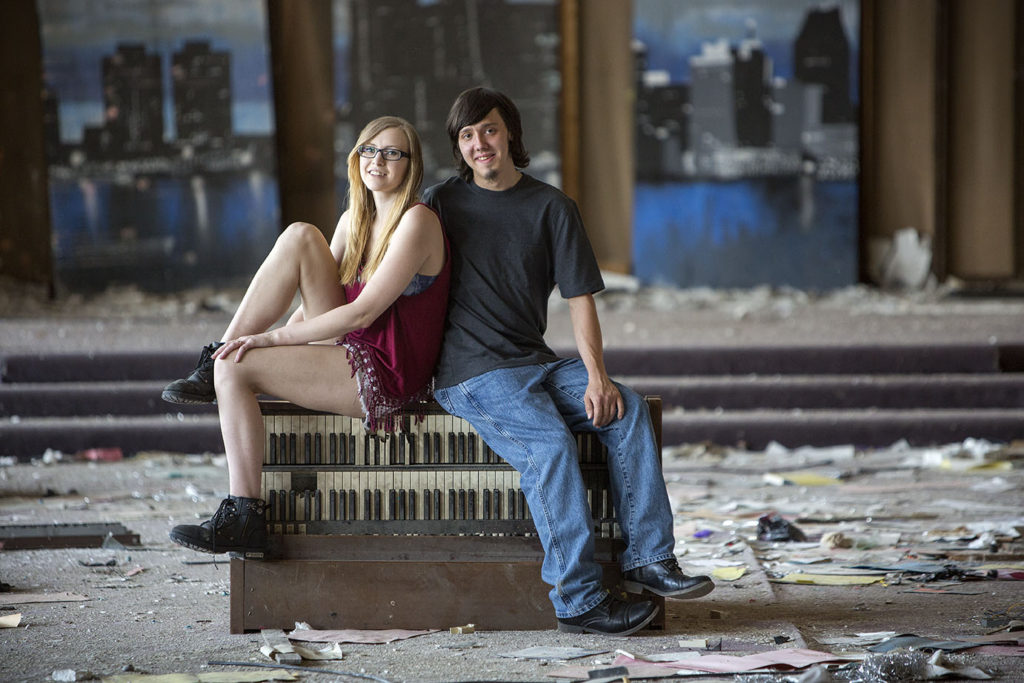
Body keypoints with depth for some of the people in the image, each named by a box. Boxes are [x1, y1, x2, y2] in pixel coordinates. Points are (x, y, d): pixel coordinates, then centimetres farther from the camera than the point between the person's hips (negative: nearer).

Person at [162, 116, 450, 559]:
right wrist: (272, 338, -3)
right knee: (299, 236, -7)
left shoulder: (416, 222, -12)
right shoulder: (354, 220, 14)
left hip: (385, 375, -8)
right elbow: (316, 303, 15)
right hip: (349, 352, 8)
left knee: (236, 369, -17)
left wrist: (271, 338, -18)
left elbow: (365, 311, -19)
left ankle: (245, 519, -11)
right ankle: (219, 356, -4)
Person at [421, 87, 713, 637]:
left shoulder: (551, 207, 10)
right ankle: (579, 600, -30)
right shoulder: (440, 203, 6)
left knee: (627, 409, -19)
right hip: (471, 371, -4)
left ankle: (647, 559, -15)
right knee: (550, 442, -29)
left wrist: (596, 376, -10)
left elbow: (579, 297, 4)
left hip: (536, 362, 4)